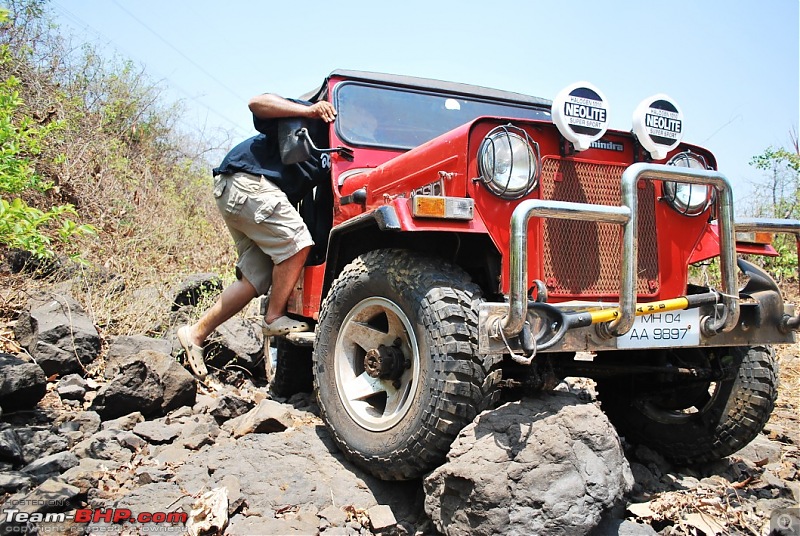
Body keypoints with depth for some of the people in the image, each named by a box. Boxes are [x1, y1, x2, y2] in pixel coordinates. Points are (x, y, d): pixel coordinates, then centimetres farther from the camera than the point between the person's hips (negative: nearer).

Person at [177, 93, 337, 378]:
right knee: (295, 242, -17)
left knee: (256, 277, 2)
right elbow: (257, 103, -12)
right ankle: (274, 318, -5)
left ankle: (197, 333, 6)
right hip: (247, 180, -10)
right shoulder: (310, 120, -3)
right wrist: (308, 110, -21)